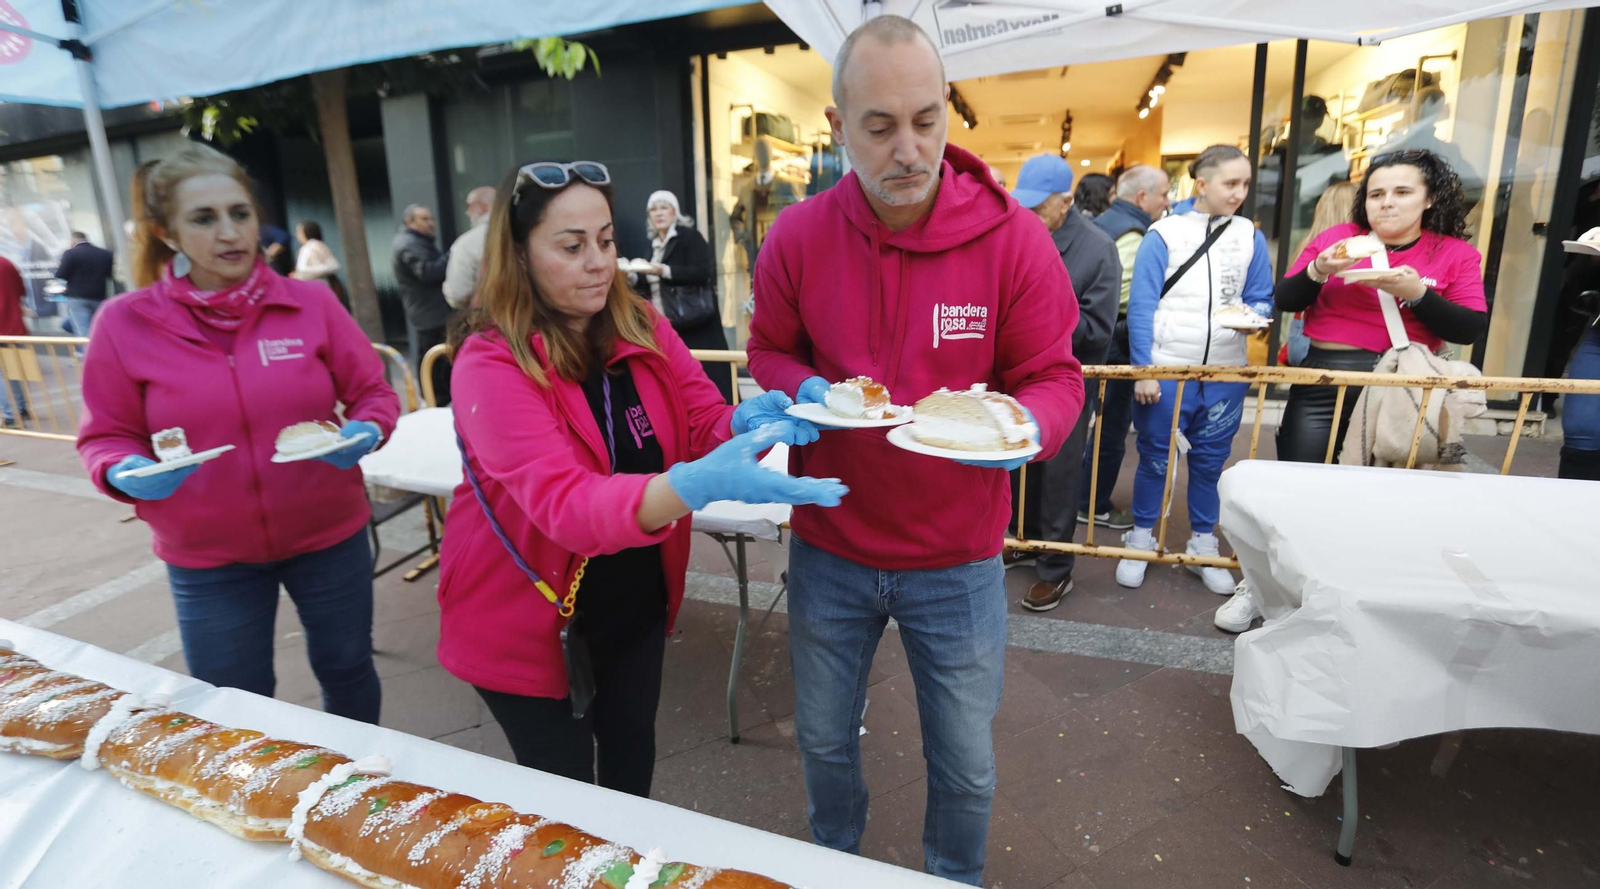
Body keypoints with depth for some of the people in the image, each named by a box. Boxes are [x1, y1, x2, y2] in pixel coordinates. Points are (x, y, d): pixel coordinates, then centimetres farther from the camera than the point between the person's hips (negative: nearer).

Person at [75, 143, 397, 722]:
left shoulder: (310, 302, -7)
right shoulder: (125, 322, -6)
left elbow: (373, 394, 0)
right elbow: (106, 437, 2)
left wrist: (365, 432, -21)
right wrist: (127, 473, -19)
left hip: (329, 534, 1)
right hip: (207, 557, 0)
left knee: (348, 672, 18)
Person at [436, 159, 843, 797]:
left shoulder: (642, 330, -6)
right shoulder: (490, 363, -23)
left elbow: (706, 424, -5)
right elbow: (563, 504, -35)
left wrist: (748, 423, -30)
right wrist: (697, 485, -51)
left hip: (636, 596, 5)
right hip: (529, 617, -4)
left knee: (633, 756, 23)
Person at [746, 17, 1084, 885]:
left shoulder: (1014, 238, -13)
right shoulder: (796, 237, -9)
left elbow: (1053, 376, -6)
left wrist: (1024, 427, -28)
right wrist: (806, 392, -17)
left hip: (957, 562, -1)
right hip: (828, 552, 2)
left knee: (966, 766, 17)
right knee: (823, 741, 23)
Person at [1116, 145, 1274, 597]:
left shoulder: (1250, 237, 5)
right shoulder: (1164, 233, -5)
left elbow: (1262, 299, 10)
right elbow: (1140, 306, -7)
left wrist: (1251, 316, -15)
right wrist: (1143, 370, -11)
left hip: (1225, 373, 3)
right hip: (1165, 370, -3)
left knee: (1210, 462, 12)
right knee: (1155, 458, 7)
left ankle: (1202, 546, 27)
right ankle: (1140, 541, 23)